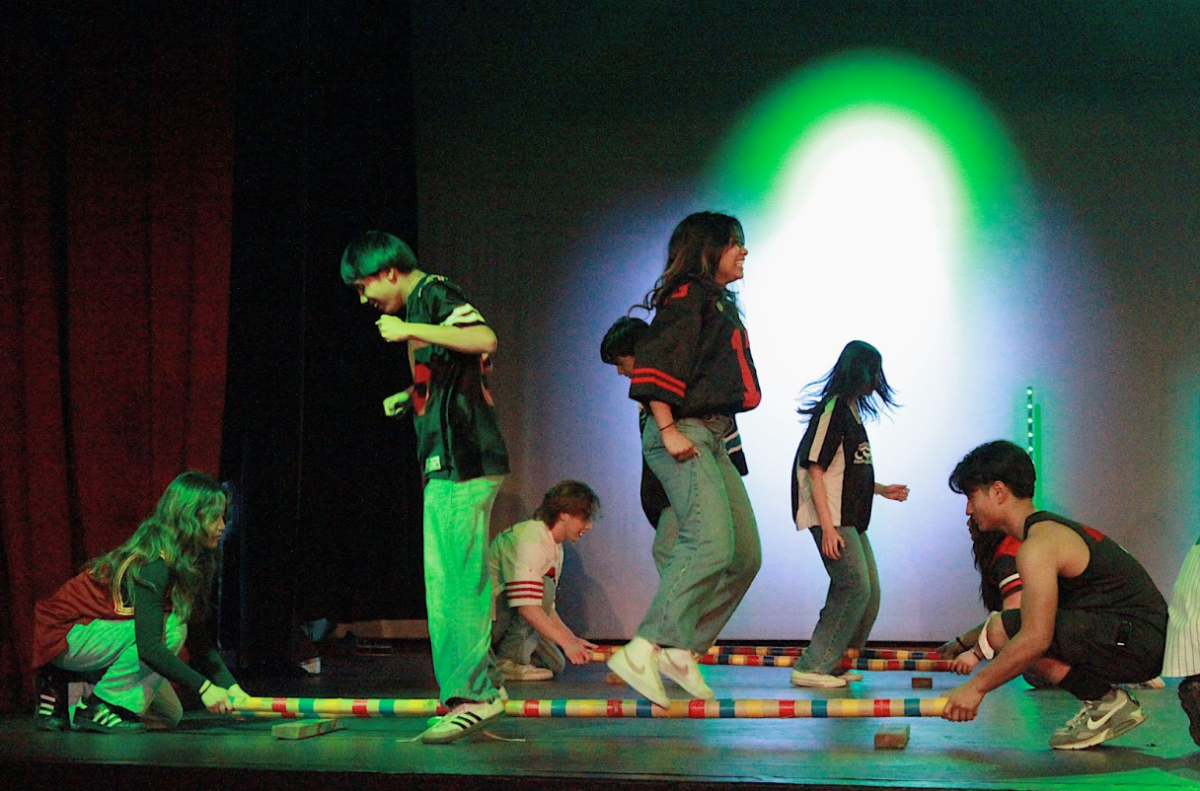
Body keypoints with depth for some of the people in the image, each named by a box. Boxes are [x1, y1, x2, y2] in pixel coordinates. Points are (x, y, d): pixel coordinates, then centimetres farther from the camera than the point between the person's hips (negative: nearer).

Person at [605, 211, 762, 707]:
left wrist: (718, 432, 18)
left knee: (745, 554, 6)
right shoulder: (687, 298, -7)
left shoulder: (720, 304, 23)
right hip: (684, 434, -10)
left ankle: (682, 651, 6)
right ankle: (642, 650, -25)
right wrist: (669, 430, -21)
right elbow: (655, 366, -17)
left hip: (712, 439, 10)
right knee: (712, 543, -23)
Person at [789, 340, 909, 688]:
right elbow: (814, 470, -16)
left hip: (851, 520, 10)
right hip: (832, 517, -10)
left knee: (869, 593, 8)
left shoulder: (852, 411, 17)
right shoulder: (832, 408, -12)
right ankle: (812, 667, -10)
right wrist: (827, 526, -21)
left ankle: (828, 664, 15)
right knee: (854, 588, -14)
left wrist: (882, 489, 24)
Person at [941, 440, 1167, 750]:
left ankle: (1107, 702, -8)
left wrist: (976, 686, -16)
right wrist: (974, 649, 29)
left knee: (1001, 632, -18)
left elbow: (1035, 637, -24)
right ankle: (1106, 700, 8)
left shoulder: (1038, 545, -15)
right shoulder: (1054, 529, 18)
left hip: (1137, 646, -10)